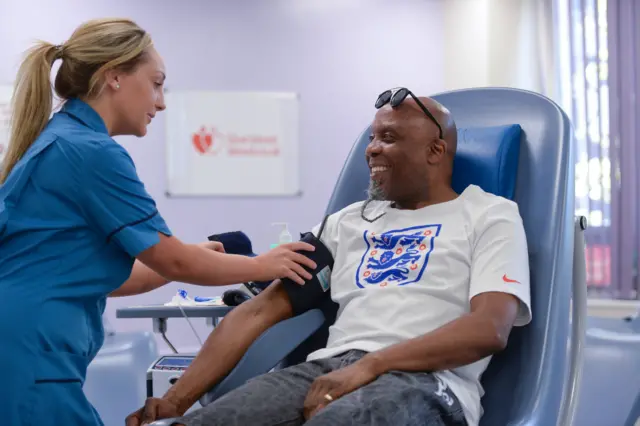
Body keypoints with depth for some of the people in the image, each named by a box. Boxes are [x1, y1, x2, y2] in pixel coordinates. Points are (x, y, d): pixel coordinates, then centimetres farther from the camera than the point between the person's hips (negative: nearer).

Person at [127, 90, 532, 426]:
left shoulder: (489, 215, 12)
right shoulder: (348, 221, 25)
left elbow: (489, 329, -5)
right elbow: (260, 311, 18)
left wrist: (370, 366, -16)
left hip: (425, 383, -4)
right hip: (328, 369, 4)